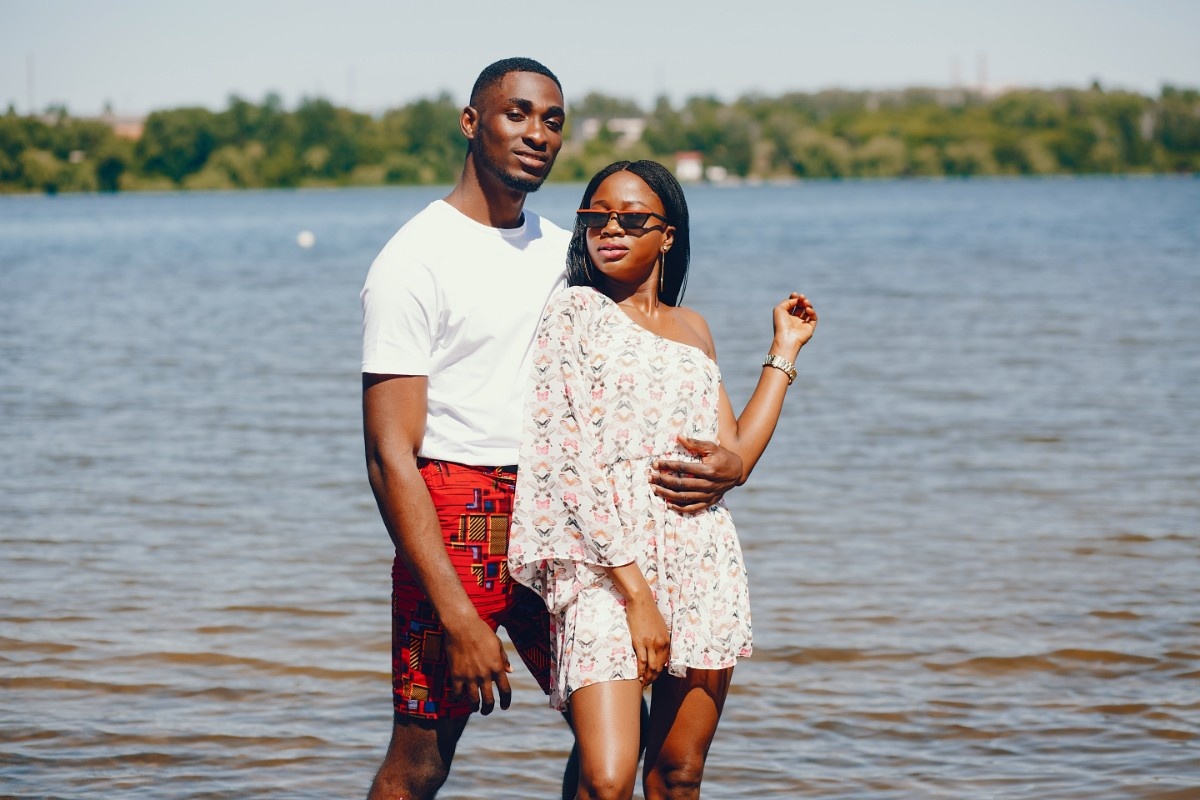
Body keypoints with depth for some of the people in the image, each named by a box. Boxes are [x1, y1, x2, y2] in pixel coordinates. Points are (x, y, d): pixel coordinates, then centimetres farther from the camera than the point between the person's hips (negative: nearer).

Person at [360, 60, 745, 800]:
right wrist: (457, 618, -21)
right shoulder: (414, 261, -9)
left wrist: (719, 462, -6)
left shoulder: (565, 252, 12)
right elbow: (391, 455, -14)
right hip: (455, 519, -6)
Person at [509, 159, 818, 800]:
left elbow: (735, 459, 14)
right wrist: (635, 591, -15)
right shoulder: (575, 312, 1)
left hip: (703, 567, 5)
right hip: (606, 565, -5)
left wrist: (784, 352, 20)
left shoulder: (692, 328, 18)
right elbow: (574, 463, -8)